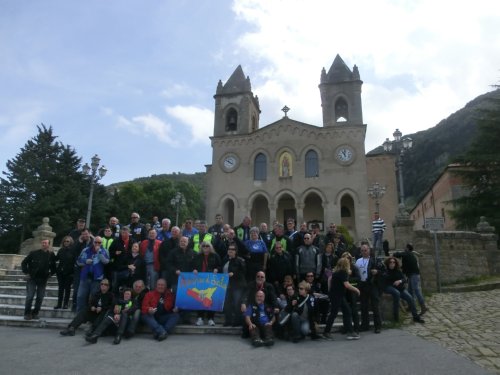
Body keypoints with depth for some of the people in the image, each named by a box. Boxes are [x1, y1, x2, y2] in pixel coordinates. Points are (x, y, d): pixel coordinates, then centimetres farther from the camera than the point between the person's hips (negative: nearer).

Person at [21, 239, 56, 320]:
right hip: (32, 279, -2)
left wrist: (50, 274, 4)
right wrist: (27, 272, -2)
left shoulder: (51, 255, 3)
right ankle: (27, 313, 9)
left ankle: (35, 313, 17)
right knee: (30, 296, -3)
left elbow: (53, 267, 13)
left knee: (40, 298, 5)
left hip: (43, 280, 2)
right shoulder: (34, 253, -2)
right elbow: (24, 263, 4)